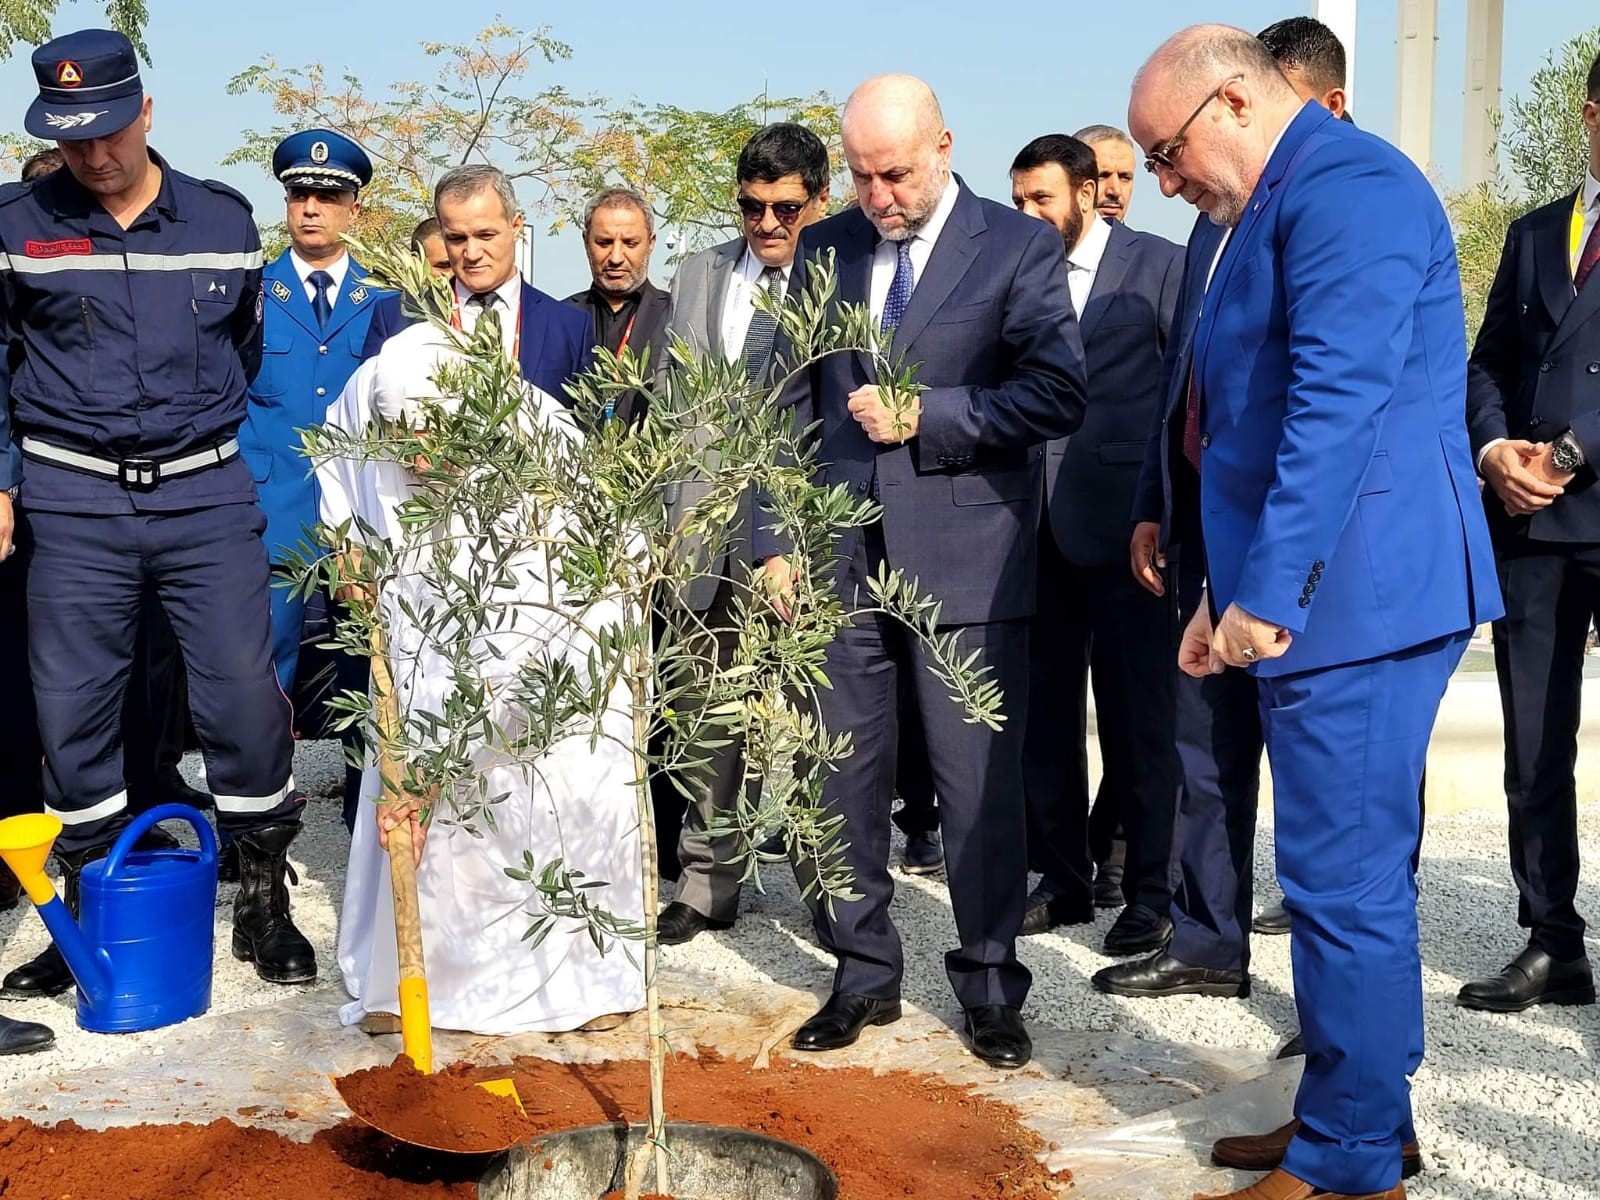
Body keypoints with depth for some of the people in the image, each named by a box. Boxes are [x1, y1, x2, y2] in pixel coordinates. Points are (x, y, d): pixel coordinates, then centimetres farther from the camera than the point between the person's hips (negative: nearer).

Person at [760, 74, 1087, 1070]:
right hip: (843, 561, 4)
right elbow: (792, 406, 12)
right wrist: (776, 540, 6)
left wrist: (926, 417, -14)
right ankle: (864, 976, 25)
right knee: (844, 782, 10)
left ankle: (991, 989, 18)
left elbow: (1058, 395, -9)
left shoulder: (1019, 249, -1)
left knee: (981, 787, 3)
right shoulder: (824, 251, 11)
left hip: (966, 564, -4)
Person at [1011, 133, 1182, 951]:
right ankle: (1063, 878, 23)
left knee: (1138, 714, 2)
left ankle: (1150, 892, 13)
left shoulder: (1158, 266, 0)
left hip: (1123, 522, -4)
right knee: (1044, 712, 9)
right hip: (1036, 524, 4)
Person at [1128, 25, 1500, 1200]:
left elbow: (1336, 401, -23)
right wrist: (1229, 592, 18)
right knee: (1350, 874, 16)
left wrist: (1267, 589, -23)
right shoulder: (1280, 209, 20)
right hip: (1316, 593, 10)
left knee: (1344, 881, -4)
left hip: (1358, 590, -10)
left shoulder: (1345, 183, -12)